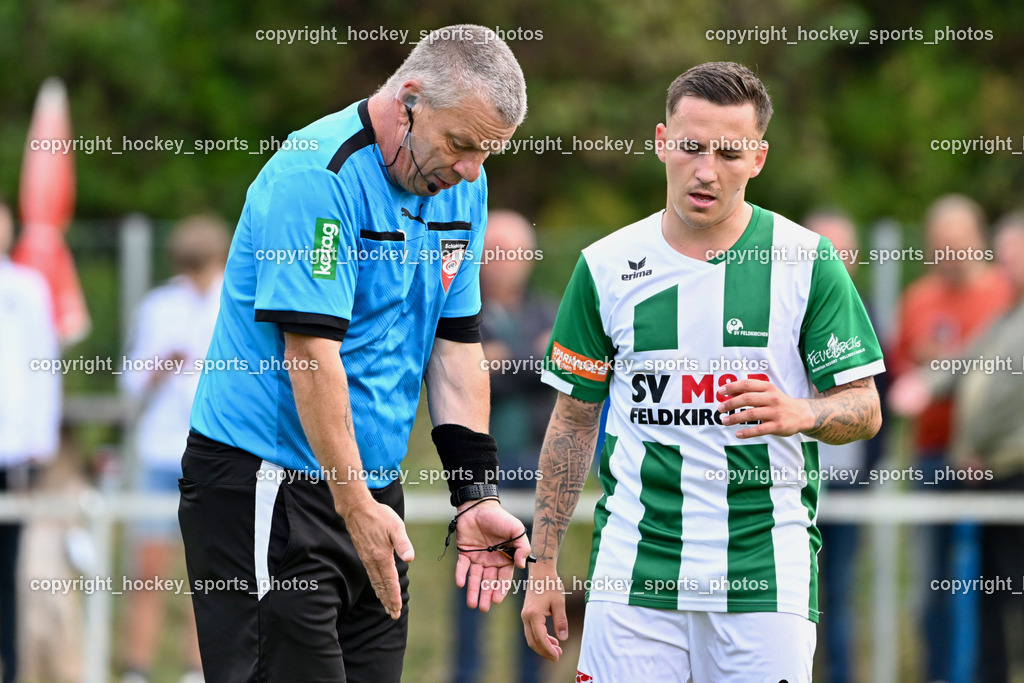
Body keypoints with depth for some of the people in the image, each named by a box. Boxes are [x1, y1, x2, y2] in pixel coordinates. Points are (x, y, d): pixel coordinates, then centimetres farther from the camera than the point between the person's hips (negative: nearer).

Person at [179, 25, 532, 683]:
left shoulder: (462, 187, 9)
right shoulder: (318, 177, -18)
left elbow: (455, 341, 13)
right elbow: (311, 350, -21)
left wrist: (477, 496, 5)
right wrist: (355, 505, -23)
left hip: (374, 483, 8)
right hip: (269, 483, -8)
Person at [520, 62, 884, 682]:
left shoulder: (808, 261, 0)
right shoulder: (607, 266, 5)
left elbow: (864, 409, 2)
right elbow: (573, 420, 11)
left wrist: (801, 414, -22)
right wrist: (543, 566, 7)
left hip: (765, 573, -1)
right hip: (634, 569, 1)